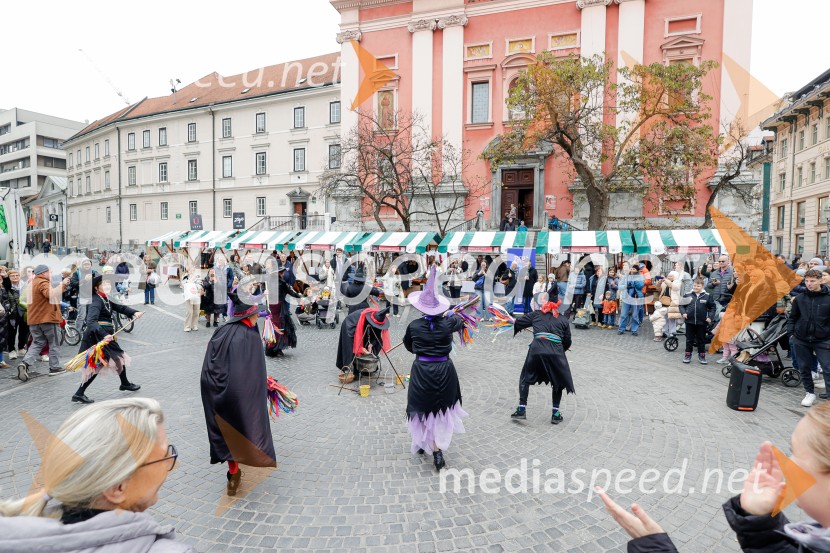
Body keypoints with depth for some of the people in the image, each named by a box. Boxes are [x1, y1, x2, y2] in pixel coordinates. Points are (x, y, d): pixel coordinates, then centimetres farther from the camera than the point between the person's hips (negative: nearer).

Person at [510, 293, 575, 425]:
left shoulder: (536, 314, 17)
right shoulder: (564, 320, 18)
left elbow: (518, 322, 19)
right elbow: (567, 342, 17)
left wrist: (517, 328, 42)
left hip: (537, 349, 0)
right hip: (556, 352, 1)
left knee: (525, 378, 20)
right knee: (558, 382, 24)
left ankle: (522, 409, 14)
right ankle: (555, 413, 24)